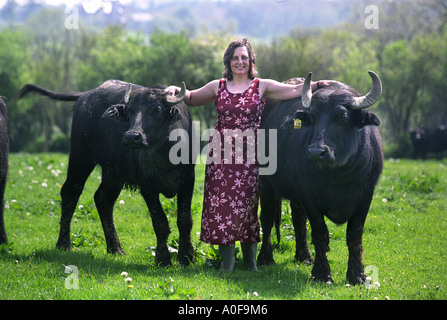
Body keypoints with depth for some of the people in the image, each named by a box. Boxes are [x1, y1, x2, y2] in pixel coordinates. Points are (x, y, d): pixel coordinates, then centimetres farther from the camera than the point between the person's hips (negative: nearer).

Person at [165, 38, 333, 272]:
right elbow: (192, 98, 22)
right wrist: (177, 91, 3)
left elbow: (295, 90, -1)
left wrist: (317, 85, -15)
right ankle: (227, 259, 8)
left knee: (246, 203, -3)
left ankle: (250, 259, 10)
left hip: (249, 154, -2)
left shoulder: (262, 86, 4)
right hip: (221, 153, 2)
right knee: (220, 203, -2)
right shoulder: (218, 87, 11)